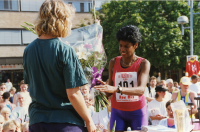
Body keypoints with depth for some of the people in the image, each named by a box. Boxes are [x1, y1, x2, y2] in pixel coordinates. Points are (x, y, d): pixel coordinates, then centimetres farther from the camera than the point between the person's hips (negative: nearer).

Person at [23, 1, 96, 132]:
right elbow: (73, 94, -16)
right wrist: (89, 121, -7)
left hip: (36, 121, 6)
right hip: (65, 121, -6)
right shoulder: (65, 51, -16)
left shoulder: (28, 50, 3)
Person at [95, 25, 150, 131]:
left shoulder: (143, 64, -6)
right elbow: (110, 90, 8)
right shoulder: (113, 63, 4)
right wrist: (101, 93, -16)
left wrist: (116, 89, -35)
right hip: (117, 111, 2)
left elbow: (141, 90, -21)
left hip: (137, 111, -2)